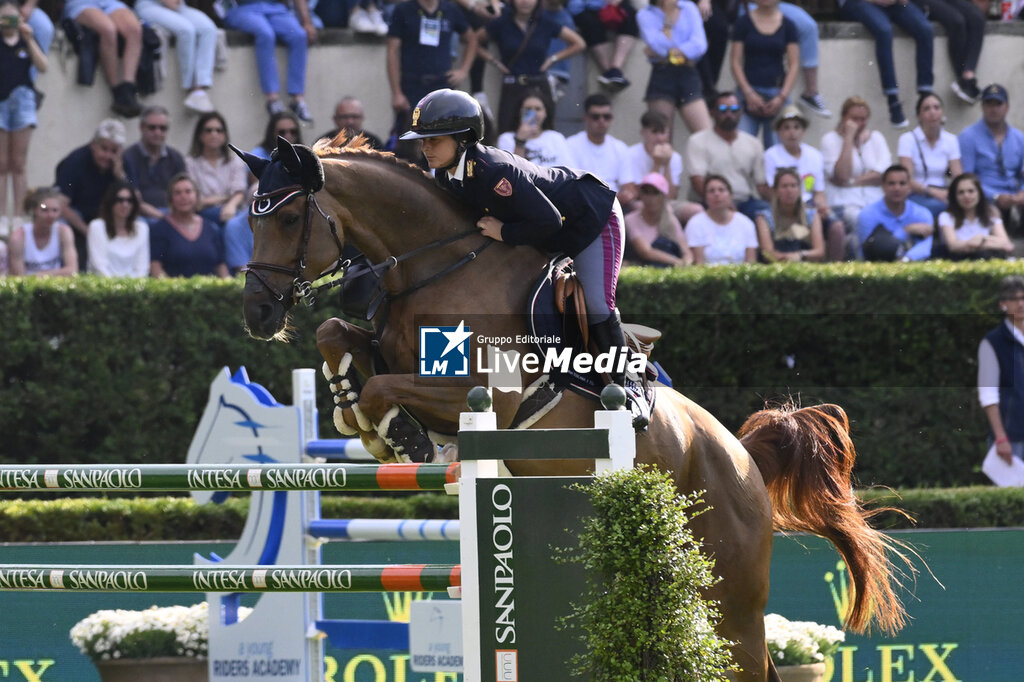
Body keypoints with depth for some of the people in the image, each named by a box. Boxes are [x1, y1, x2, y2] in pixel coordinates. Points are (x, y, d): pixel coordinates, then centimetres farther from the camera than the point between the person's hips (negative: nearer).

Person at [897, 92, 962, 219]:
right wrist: (933, 192, -27)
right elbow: (907, 181, -10)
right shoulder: (908, 139, 1)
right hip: (916, 196, -4)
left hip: (942, 195, 4)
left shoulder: (951, 140, 13)